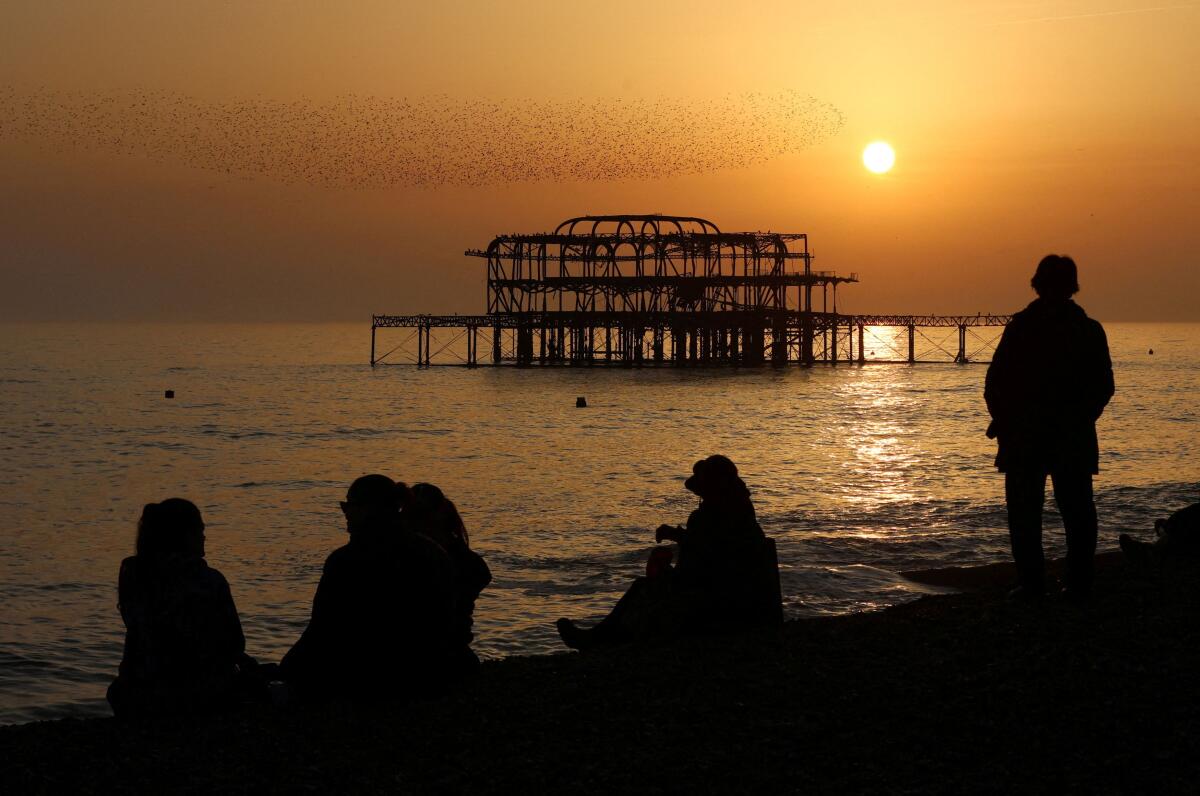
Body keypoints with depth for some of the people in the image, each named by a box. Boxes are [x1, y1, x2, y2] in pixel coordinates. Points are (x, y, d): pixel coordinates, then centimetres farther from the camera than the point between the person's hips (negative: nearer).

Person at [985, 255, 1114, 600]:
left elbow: (996, 382, -7)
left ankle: (1031, 583, 0)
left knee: (1025, 511, 4)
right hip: (1074, 441, 2)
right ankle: (1079, 583, 9)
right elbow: (1104, 387, 3)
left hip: (1023, 437, -2)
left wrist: (1003, 419, 8)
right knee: (1077, 512, 10)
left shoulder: (1020, 327, -7)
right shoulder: (1090, 330, -1)